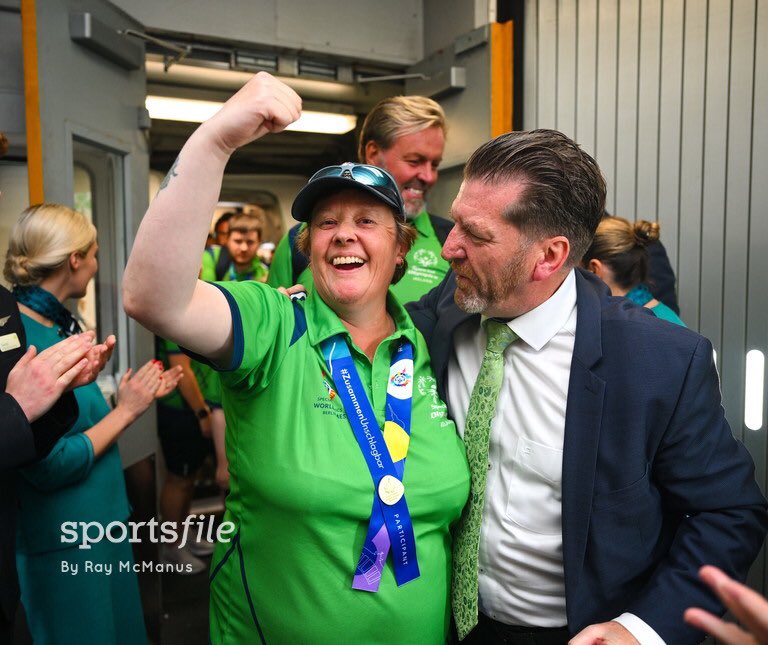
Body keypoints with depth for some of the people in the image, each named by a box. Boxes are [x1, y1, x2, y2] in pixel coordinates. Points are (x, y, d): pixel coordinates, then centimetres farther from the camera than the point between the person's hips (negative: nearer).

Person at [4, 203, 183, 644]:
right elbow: (49, 466, -23)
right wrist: (127, 410, -16)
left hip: (102, 519, 8)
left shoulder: (62, 323, 2)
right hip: (62, 543, -8)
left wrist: (142, 395, 11)